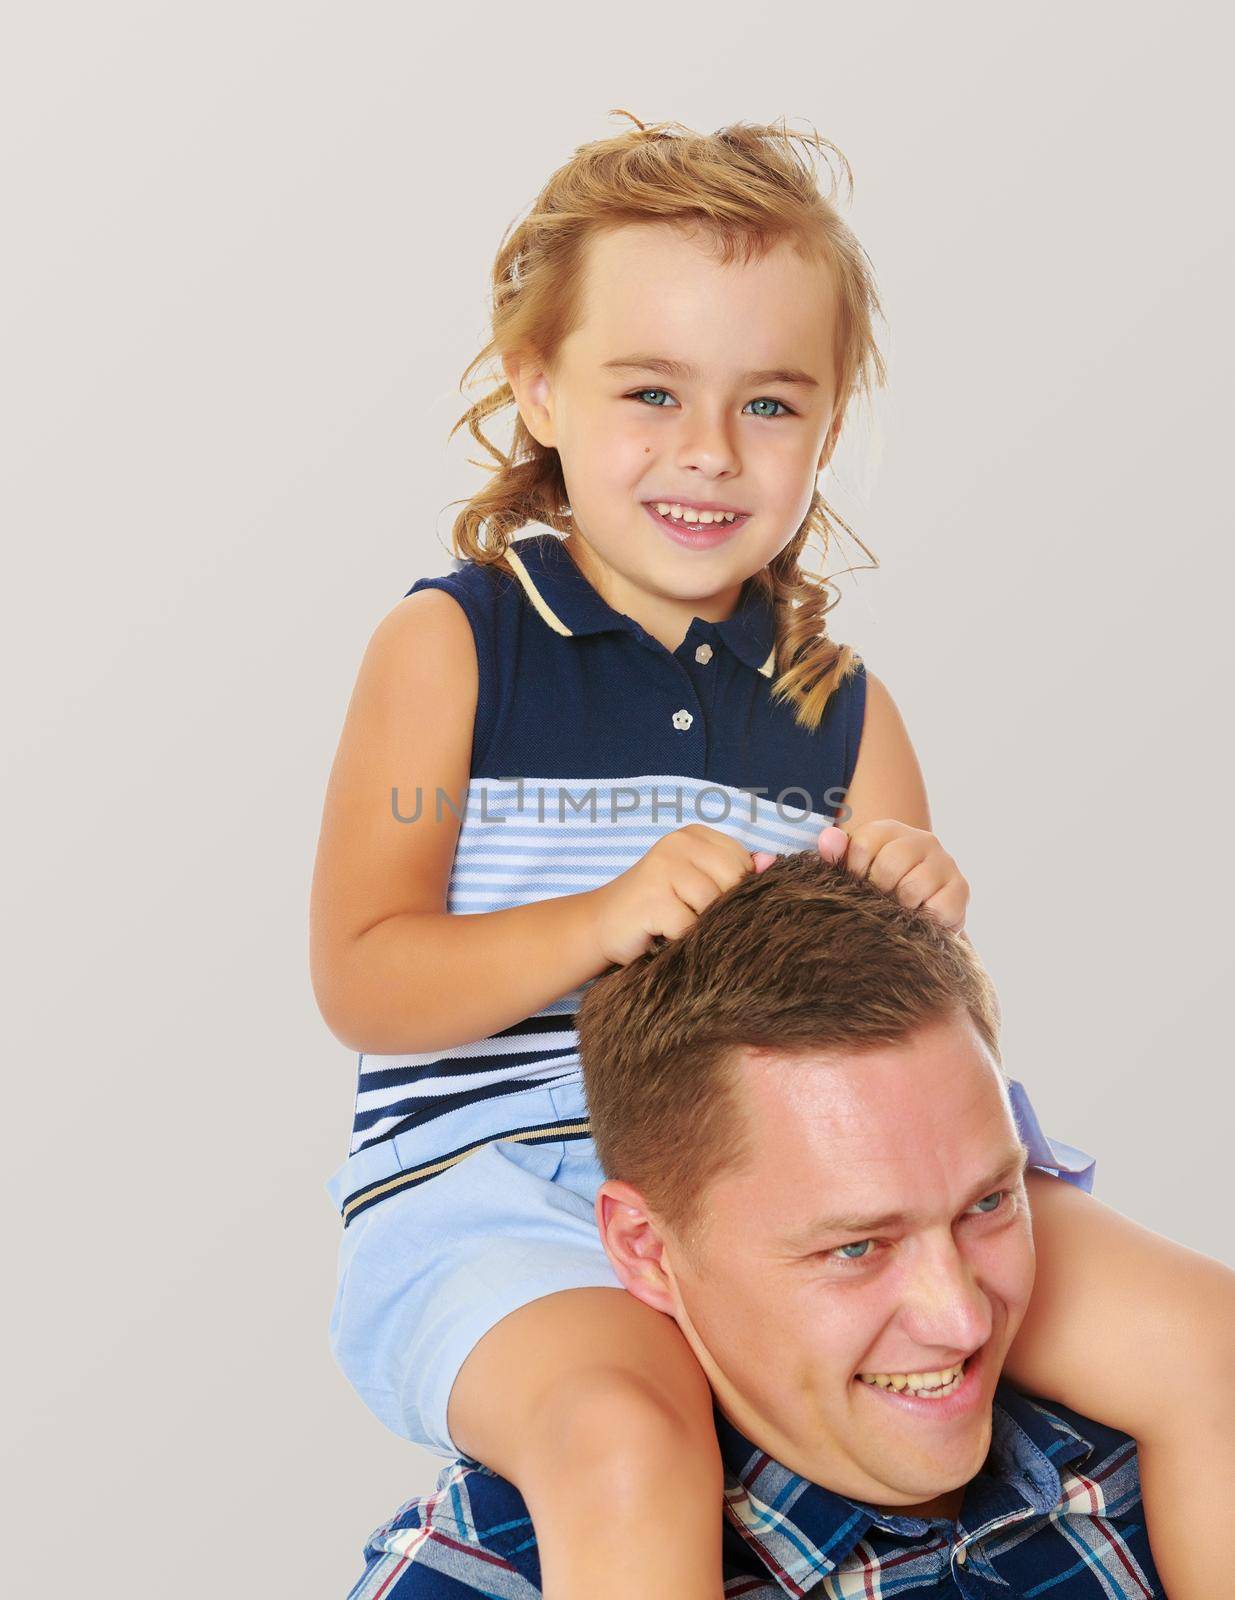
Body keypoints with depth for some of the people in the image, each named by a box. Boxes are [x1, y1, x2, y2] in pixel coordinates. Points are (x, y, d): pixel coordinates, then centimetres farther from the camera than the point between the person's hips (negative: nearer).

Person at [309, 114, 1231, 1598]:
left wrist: (916, 922, -10)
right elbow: (359, 984, -7)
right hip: (493, 1183, -4)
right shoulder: (451, 646, 0)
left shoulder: (841, 707, 12)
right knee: (623, 1439, -36)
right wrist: (605, 922, -22)